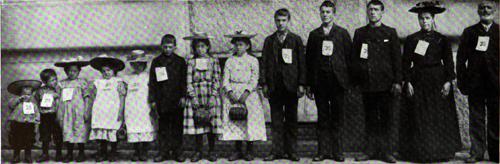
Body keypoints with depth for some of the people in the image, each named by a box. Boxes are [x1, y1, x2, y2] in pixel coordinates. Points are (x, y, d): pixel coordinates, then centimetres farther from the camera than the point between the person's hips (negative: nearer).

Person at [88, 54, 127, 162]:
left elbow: (122, 97, 0)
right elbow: (92, 98, 15)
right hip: (99, 112, 3)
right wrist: (88, 112, 11)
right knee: (101, 132, 0)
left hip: (113, 112, -3)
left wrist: (120, 111, -9)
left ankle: (113, 153, 8)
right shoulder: (97, 83, 14)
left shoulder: (118, 82, 5)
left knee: (113, 132, -4)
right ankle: (102, 153, 10)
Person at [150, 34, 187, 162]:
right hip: (162, 101, 1)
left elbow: (184, 81, 5)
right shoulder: (156, 62, 7)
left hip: (177, 100, -1)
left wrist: (183, 96, -4)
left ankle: (177, 152, 11)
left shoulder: (180, 61, 6)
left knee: (177, 126, 3)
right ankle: (163, 152, 12)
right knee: (163, 127, 5)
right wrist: (153, 100, 0)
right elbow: (152, 82, 6)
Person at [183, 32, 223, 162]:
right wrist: (193, 96, -7)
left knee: (212, 123, -3)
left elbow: (216, 80, 2)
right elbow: (189, 81, 4)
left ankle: (211, 151, 9)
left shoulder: (213, 61, 6)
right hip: (195, 96, 1)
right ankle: (198, 151, 10)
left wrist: (213, 96, -8)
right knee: (197, 123, -1)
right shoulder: (191, 62, 8)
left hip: (211, 96, -1)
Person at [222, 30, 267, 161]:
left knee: (250, 120, -4)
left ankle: (250, 150, 6)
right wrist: (230, 93, -11)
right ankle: (237, 150, 10)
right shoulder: (230, 61, 9)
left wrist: (245, 94, -15)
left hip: (248, 93, -2)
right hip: (232, 93, 2)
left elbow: (254, 80, -4)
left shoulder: (252, 60, 3)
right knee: (234, 121, 2)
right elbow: (225, 79, 4)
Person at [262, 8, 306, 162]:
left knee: (291, 119, 4)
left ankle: (291, 150, 10)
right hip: (274, 86, 1)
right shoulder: (269, 40, 11)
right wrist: (265, 83, 1)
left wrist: (301, 84, -3)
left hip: (291, 85, -1)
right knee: (276, 120, 3)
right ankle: (277, 150, 8)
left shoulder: (296, 39, 6)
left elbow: (301, 63, 3)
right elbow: (264, 62, 9)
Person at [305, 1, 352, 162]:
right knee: (322, 118, 5)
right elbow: (309, 60, 10)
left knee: (337, 117, 3)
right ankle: (323, 150, 10)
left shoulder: (342, 33, 6)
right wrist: (309, 84, 4)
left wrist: (349, 80, -3)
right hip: (319, 81, 1)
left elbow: (349, 56, 4)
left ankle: (337, 151, 9)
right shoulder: (314, 34, 11)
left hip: (337, 80, -1)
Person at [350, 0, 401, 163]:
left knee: (386, 118, 2)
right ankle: (370, 150, 12)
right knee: (370, 118, 6)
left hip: (385, 82, -1)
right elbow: (354, 58, 10)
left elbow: (397, 58, 2)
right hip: (366, 82, 2)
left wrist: (397, 81, -5)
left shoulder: (390, 32, 6)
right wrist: (355, 81, 2)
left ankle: (386, 151, 9)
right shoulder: (359, 33, 12)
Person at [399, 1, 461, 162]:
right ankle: (421, 151, 9)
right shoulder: (411, 39, 4)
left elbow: (449, 62, 4)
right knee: (419, 118, 0)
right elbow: (406, 63, 2)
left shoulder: (442, 39, 5)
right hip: (418, 82, 0)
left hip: (438, 81, 0)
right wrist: (408, 82, -6)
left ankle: (441, 151, 13)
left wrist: (448, 81, -6)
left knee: (440, 117, 2)